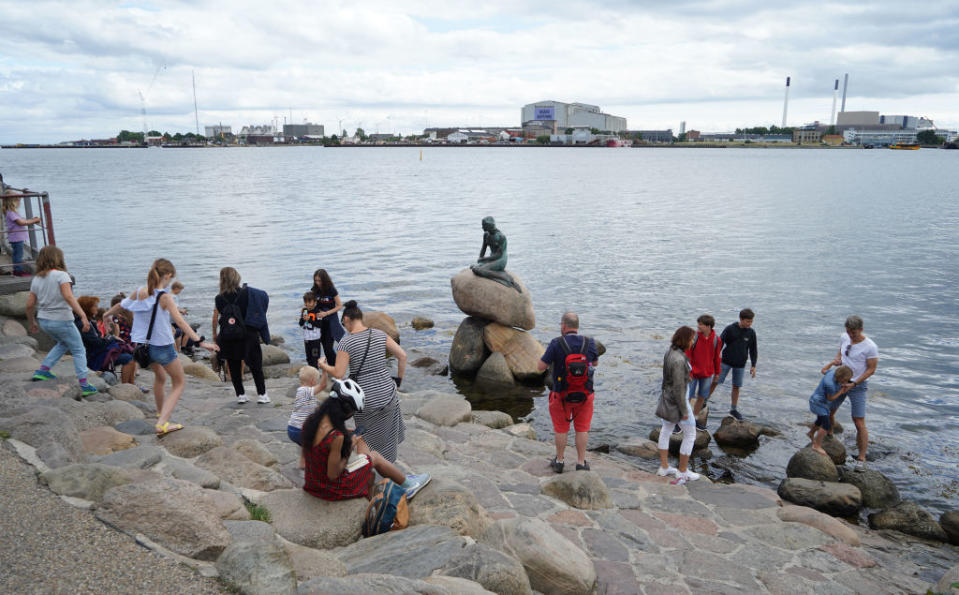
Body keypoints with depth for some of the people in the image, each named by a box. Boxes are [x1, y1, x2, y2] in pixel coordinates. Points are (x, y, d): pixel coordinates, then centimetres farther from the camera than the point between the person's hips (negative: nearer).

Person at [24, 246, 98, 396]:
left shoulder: (36, 279, 7)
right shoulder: (61, 275, -12)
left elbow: (30, 304, 8)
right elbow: (68, 296, -26)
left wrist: (32, 323, 22)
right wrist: (83, 316, -31)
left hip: (43, 321, 7)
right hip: (62, 321, -7)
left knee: (63, 343, 31)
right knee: (79, 351, 6)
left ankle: (43, 370, 21)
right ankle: (84, 386, 2)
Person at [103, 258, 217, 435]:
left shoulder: (139, 292, -2)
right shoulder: (164, 297, -18)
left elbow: (120, 304, 18)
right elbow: (180, 322, -27)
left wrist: (107, 314, 39)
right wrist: (200, 341, -32)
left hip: (143, 346, 7)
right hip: (162, 347, -6)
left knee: (159, 377, 32)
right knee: (179, 383, 8)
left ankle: (161, 413, 48)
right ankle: (162, 423, -6)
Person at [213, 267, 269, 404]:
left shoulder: (219, 299, -4)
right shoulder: (247, 293, -6)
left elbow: (215, 318, 2)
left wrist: (214, 334, 14)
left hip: (228, 337, 0)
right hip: (248, 335, 0)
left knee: (234, 367, 12)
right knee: (255, 365, 9)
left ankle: (240, 394, 13)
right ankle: (262, 394, 10)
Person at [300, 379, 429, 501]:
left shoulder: (311, 420, -7)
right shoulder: (336, 436, -32)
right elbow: (333, 475, -23)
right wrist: (350, 447, -10)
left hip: (312, 484, 7)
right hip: (331, 489, -7)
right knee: (375, 457, 13)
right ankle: (407, 484, 34)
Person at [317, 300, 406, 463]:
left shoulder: (345, 343, -13)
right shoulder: (379, 335, -2)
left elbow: (338, 374, -16)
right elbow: (402, 355, -2)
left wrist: (323, 365, 5)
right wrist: (398, 381, 10)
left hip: (365, 400, -2)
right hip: (387, 394, 3)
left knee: (368, 440, 22)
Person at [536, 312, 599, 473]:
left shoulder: (556, 343, -17)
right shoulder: (589, 343, -8)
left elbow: (540, 367, -12)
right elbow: (595, 363, 11)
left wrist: (545, 355, 7)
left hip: (561, 395, -1)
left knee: (561, 428, 15)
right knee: (582, 429, 15)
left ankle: (559, 461, 28)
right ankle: (581, 463, 21)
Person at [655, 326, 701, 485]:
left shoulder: (670, 352, -1)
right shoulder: (679, 360, -28)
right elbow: (679, 387, -26)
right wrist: (684, 410, -19)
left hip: (666, 397, 9)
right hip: (677, 400, -9)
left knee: (665, 430, 19)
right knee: (690, 434, 8)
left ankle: (664, 467, 32)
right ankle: (682, 472, 17)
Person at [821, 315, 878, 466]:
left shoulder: (870, 347, -20)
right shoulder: (845, 337, -2)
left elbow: (871, 370, -14)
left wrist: (853, 384, -19)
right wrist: (830, 364, -13)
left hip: (858, 386, -6)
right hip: (840, 381, 6)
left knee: (859, 423, -4)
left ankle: (861, 458, 8)